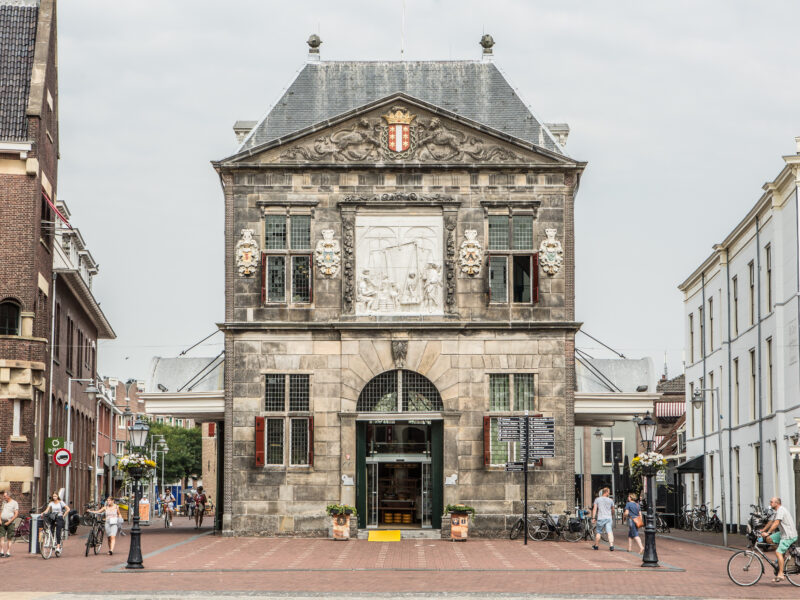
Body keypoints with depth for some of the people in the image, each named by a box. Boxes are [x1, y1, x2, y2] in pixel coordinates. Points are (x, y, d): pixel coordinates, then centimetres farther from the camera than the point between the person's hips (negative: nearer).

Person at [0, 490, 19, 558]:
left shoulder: (14, 503, -3)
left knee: (9, 538, -1)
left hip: (10, 522, -4)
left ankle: (8, 553, 1)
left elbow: (16, 514, -9)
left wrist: (9, 522, -15)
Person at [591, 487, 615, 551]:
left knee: (598, 532, 12)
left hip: (600, 518, 0)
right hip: (608, 518, 0)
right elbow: (613, 509, 16)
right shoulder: (610, 500, 3)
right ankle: (611, 545, -15)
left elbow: (594, 509, -3)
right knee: (610, 532, -4)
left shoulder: (597, 499, 0)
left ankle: (596, 546, 22)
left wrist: (593, 518, -1)